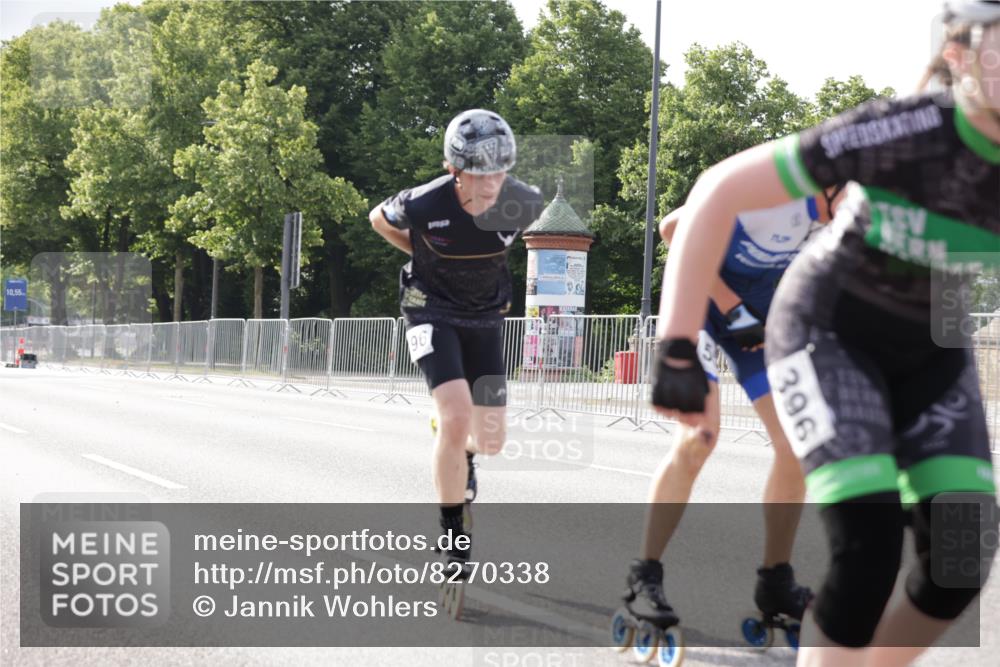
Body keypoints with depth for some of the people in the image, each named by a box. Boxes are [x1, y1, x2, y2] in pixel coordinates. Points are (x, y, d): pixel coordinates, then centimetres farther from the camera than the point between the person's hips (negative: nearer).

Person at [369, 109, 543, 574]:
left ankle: (463, 455, 43)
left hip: (485, 316, 3)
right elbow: (379, 220, -3)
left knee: (491, 440, 3)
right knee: (457, 417, -23)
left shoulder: (524, 204, -21)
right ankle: (452, 536, -8)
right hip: (432, 312, -3)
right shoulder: (424, 206, -27)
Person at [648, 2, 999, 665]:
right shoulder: (904, 131, -31)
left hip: (931, 351, 5)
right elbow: (719, 190, -24)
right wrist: (677, 349, -24)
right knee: (869, 551, -20)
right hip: (830, 333, -5)